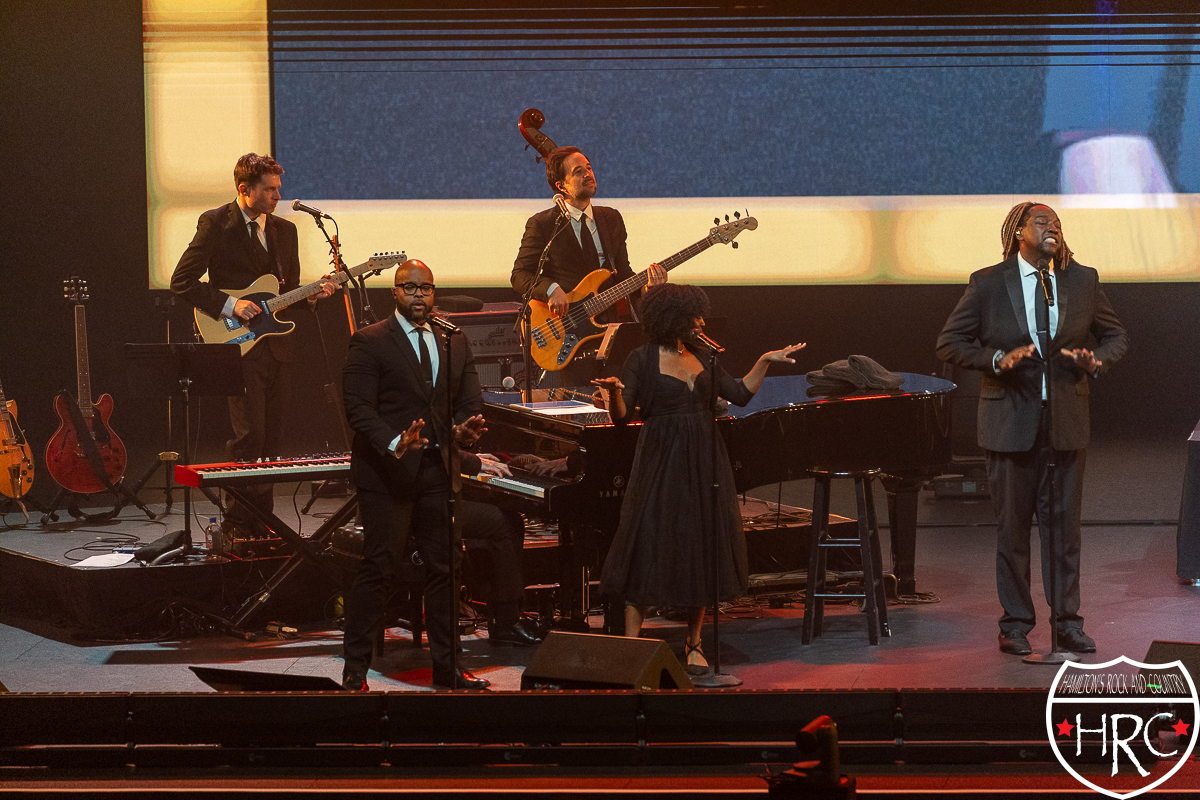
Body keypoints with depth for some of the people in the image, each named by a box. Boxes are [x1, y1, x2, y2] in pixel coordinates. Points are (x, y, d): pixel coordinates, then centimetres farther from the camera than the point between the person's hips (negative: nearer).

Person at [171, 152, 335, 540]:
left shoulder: (284, 230, 15)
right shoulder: (215, 224, -4)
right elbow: (182, 281, -7)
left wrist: (311, 294, -1)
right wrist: (230, 305, -15)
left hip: (276, 345, 6)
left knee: (271, 439, 6)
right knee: (249, 435, -12)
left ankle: (263, 525, 12)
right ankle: (236, 525, -5)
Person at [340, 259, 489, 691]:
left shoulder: (454, 343, 14)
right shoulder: (369, 342, -3)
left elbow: (470, 400, 11)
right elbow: (358, 408, -10)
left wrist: (464, 429, -12)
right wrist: (394, 443, -25)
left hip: (438, 471, 5)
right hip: (387, 473, -5)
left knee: (444, 568, 6)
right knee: (377, 568, -6)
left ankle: (446, 668, 14)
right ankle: (355, 671, 0)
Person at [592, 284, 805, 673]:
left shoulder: (700, 356, 10)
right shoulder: (643, 359, -6)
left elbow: (739, 394, 13)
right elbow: (622, 417, -10)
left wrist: (765, 361, 8)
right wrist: (613, 392, -30)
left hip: (704, 462, 5)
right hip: (661, 462, -5)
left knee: (701, 547, 6)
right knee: (649, 547, -7)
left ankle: (694, 644, 14)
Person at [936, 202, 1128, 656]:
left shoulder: (1082, 281, 5)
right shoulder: (988, 284, -2)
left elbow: (1115, 336, 14)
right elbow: (949, 344, -1)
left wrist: (1097, 360, -8)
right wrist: (998, 358, -16)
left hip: (1067, 422, 2)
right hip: (1011, 421, -2)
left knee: (1065, 522, 4)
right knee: (1012, 525, 4)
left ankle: (1068, 622, 11)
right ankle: (1016, 624, 13)